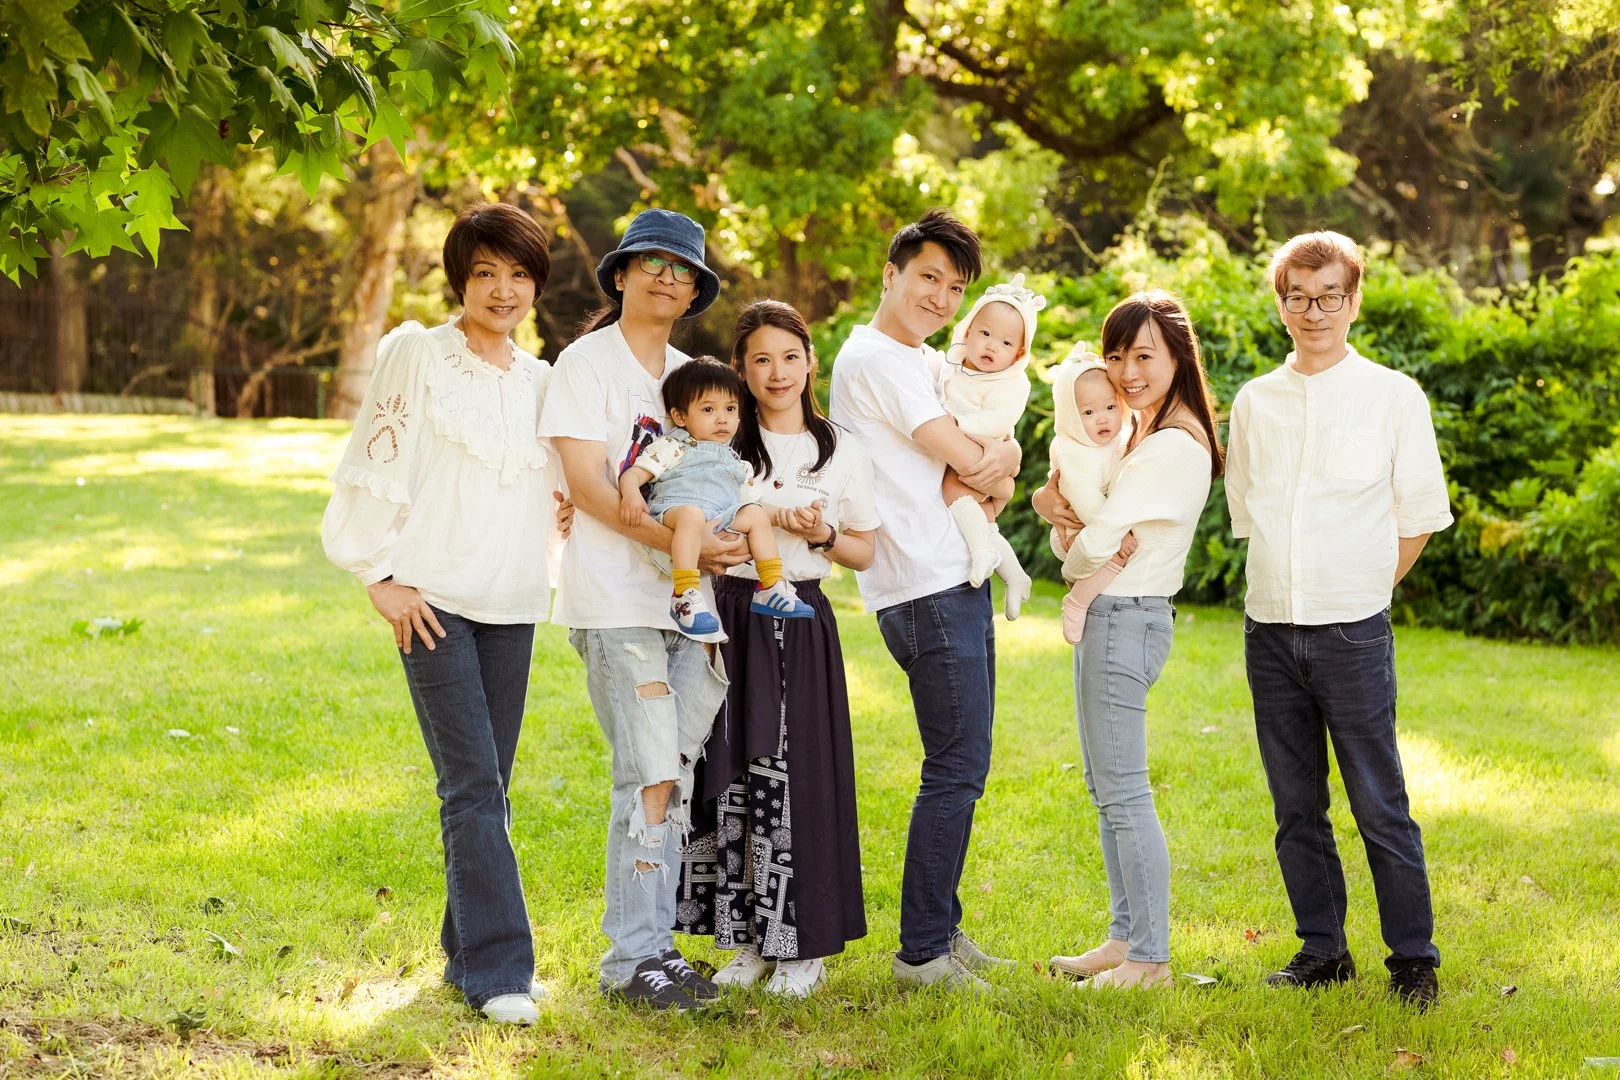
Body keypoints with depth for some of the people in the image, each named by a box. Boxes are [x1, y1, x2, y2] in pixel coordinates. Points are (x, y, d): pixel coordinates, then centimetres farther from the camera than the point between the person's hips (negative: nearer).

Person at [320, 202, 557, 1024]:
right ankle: (497, 969, -9)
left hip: (512, 607, 5)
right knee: (473, 785, -10)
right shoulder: (418, 356, -2)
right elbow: (373, 471, -4)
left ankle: (471, 953, 18)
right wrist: (383, 577, -8)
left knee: (487, 788, 9)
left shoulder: (541, 381, 14)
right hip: (435, 601, -5)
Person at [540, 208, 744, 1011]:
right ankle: (633, 957, -4)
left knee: (674, 777, 4)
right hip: (616, 598, -6)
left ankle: (653, 941, 12)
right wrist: (681, 544, -18)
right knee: (651, 776, -11)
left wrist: (728, 538, -1)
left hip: (691, 599, 6)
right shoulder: (587, 363, -1)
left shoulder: (691, 373, 18)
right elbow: (588, 486, -10)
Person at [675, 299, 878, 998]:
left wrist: (824, 536, -7)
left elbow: (864, 554, 12)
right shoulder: (719, 444, 4)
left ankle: (804, 946, 8)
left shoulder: (843, 453, 6)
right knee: (730, 772, 0)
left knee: (798, 777, -3)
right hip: (729, 617, 0)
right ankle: (745, 940, 11)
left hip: (801, 621, 0)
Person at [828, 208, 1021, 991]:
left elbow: (982, 464, 17)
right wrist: (992, 460, 7)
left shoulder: (923, 361, 20)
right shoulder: (875, 358, -11)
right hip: (927, 589, -10)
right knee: (956, 769, -8)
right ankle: (921, 951, -2)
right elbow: (964, 457, -15)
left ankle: (942, 928, 22)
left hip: (959, 580, 10)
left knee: (962, 766, 14)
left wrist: (999, 455, -6)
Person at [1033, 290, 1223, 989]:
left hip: (1126, 617, -10)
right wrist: (1055, 500, -11)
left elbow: (1096, 544, -20)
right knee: (1106, 789, 15)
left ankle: (1150, 959, -2)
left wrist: (1067, 519, 3)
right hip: (1105, 615, 10)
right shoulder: (1137, 431, 14)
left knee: (1123, 792, -7)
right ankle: (1125, 938, 23)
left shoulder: (1173, 446, -17)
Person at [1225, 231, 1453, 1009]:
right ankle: (1321, 949, 20)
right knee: (1296, 806, 10)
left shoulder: (1393, 398, -2)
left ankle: (1414, 960, 7)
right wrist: (1288, 592, 11)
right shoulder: (1254, 402, 9)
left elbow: (1418, 520, 3)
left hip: (1352, 631, -4)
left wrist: (1357, 593, 5)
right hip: (1269, 628, 4)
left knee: (1380, 805, -3)